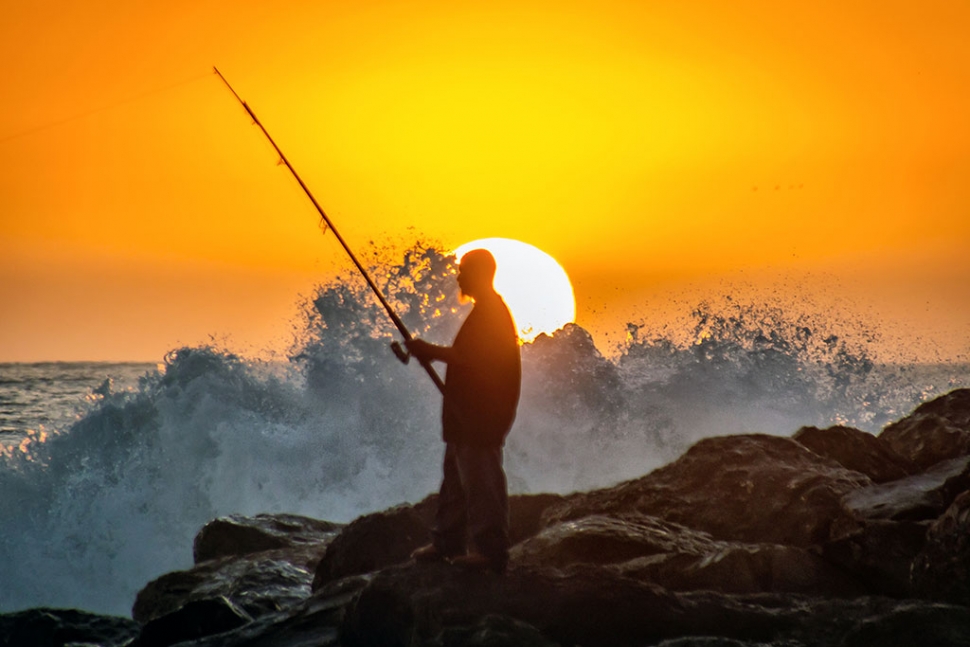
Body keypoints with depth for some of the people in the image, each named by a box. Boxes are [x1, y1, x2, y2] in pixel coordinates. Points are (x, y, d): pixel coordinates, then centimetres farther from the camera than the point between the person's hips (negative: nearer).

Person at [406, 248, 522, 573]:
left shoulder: (490, 313, -15)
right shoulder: (489, 311, 19)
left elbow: (470, 359, -22)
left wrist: (431, 351, -14)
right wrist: (432, 352, 17)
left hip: (481, 416, -11)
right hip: (467, 414, 11)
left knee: (481, 480, -9)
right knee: (456, 478, 15)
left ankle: (491, 550, -7)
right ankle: (447, 542, 23)